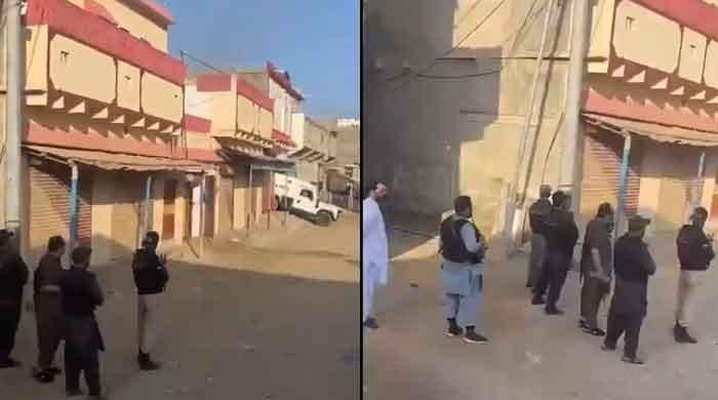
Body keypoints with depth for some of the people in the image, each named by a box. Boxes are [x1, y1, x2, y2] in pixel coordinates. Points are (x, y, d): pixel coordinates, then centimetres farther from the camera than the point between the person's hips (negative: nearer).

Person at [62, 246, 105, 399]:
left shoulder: (65, 276, 2)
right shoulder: (88, 277, -19)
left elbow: (63, 296, 11)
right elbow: (99, 299, -17)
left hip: (68, 319, 7)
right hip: (84, 320, -7)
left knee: (71, 354, 16)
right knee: (90, 357, 0)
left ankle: (71, 387, 25)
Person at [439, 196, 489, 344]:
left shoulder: (446, 222, 4)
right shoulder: (466, 226, -23)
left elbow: (442, 243, 13)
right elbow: (472, 247, -29)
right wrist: (482, 243, -11)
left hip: (449, 265, 9)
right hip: (466, 268, -9)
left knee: (452, 296, 17)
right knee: (470, 299, 1)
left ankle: (452, 327, 27)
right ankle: (470, 332, 6)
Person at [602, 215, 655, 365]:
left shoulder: (620, 242, 1)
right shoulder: (640, 246, -21)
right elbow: (651, 269, -18)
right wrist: (649, 259, -1)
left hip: (621, 285, 7)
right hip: (635, 289, -7)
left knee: (616, 315, 18)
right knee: (634, 321, 0)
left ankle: (609, 342, 29)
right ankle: (629, 353, 4)